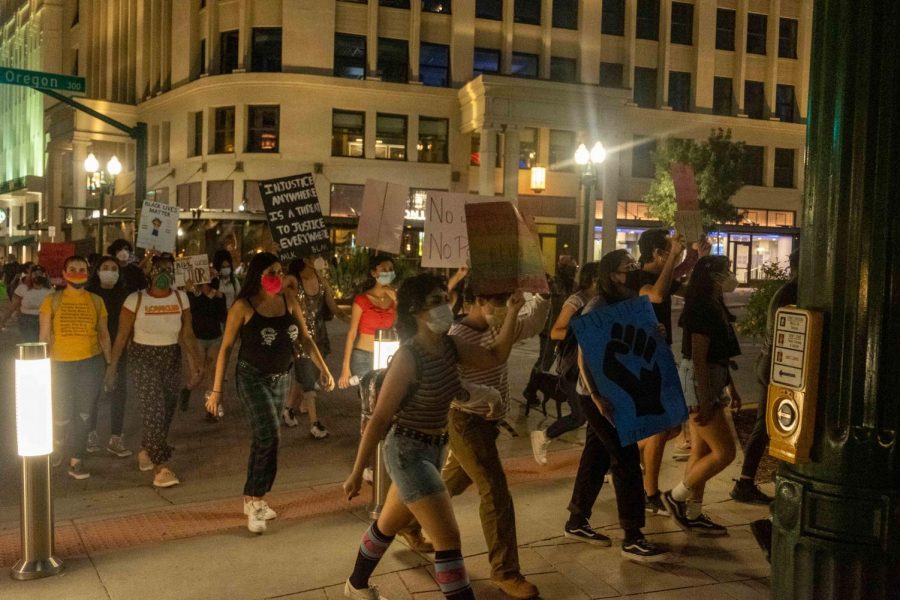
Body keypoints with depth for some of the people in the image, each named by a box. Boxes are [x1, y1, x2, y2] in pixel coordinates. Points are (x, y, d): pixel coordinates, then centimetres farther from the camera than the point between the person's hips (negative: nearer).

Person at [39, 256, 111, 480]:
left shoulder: (96, 301, 5)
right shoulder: (52, 301, 0)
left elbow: (104, 334, 10)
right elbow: (45, 336, 1)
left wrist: (109, 363, 6)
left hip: (90, 363, 1)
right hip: (60, 364, -1)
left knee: (83, 415, 4)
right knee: (62, 415, 5)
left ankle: (76, 460, 18)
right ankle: (60, 444, 38)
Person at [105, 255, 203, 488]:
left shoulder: (180, 298, 1)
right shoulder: (136, 299, -8)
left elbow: (187, 334, -1)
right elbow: (122, 335, -4)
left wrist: (195, 360, -11)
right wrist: (113, 366, -4)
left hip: (172, 360, 4)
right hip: (143, 359, -4)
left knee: (165, 413, 12)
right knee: (155, 412, -12)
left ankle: (145, 451, 38)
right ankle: (161, 467, -6)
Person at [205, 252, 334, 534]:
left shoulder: (289, 301, 0)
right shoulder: (243, 306, -12)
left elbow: (305, 338, 6)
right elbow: (226, 346, -8)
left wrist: (323, 369, -2)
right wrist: (216, 389, -8)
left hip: (281, 379, 5)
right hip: (253, 379, -5)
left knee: (263, 439, 13)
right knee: (269, 437, -14)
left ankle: (252, 498, 28)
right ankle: (255, 502, 0)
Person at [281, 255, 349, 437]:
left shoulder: (322, 283, 5)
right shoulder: (292, 281, -12)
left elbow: (335, 309, 4)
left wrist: (354, 321, -8)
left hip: (319, 337, 6)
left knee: (303, 377, 15)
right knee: (308, 381, -3)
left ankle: (289, 409, 36)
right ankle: (314, 423, 2)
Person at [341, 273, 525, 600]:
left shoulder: (450, 346, -3)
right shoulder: (408, 358, -23)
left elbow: (495, 357, 2)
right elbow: (379, 418, -20)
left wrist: (512, 314, -11)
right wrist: (357, 472, -15)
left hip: (434, 449, 8)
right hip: (408, 452, -8)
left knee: (390, 525, 26)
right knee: (448, 538, -8)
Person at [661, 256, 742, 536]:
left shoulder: (715, 306, 13)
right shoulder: (702, 308, -17)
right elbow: (698, 357, -21)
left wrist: (730, 387, 22)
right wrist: (704, 400, -22)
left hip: (712, 381, 10)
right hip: (698, 382, -10)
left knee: (702, 452, 13)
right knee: (724, 452, -7)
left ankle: (693, 515, 21)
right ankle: (676, 496, 6)